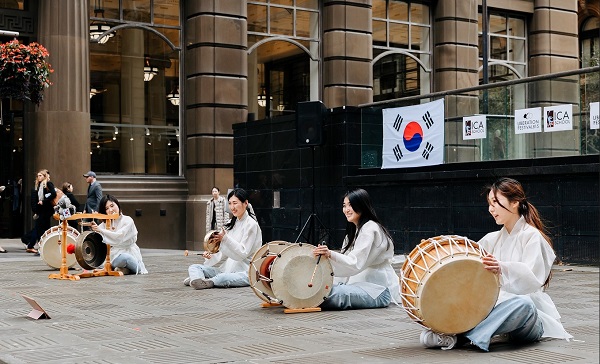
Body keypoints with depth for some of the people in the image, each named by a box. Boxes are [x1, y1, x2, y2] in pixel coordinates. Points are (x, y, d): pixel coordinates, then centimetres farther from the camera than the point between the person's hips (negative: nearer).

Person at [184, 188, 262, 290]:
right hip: (227, 269, 8)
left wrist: (225, 238, -23)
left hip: (245, 271, -8)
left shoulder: (251, 225, -7)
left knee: (223, 278, -42)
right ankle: (198, 280, -38)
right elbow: (224, 253, 15)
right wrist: (211, 256, -6)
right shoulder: (231, 224, 17)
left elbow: (243, 253, -14)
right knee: (194, 267, -8)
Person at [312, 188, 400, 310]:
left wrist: (331, 254, -37)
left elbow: (356, 264, -23)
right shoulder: (355, 230, 21)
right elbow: (347, 260, 15)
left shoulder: (370, 229, -11)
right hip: (362, 286, 9)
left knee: (333, 293, -30)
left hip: (378, 291, -9)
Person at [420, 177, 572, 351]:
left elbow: (531, 278, -20)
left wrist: (502, 269, -39)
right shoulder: (492, 239, 16)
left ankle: (459, 338, -42)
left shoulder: (532, 236, -5)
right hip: (499, 307, 7)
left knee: (522, 302, -39)